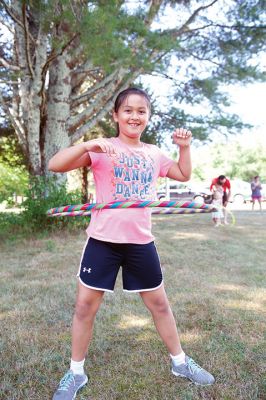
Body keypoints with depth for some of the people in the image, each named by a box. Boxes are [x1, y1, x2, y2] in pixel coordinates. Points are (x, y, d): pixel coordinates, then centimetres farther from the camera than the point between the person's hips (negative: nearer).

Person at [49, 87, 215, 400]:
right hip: (103, 240, -3)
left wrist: (184, 147, 6)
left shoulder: (153, 154, 7)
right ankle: (75, 373, 30)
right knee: (85, 306, 6)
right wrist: (88, 144, -31)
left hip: (141, 242, 3)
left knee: (159, 304, 15)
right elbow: (55, 165, -17)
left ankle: (180, 362, 38)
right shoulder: (103, 149, -7)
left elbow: (183, 174, 22)